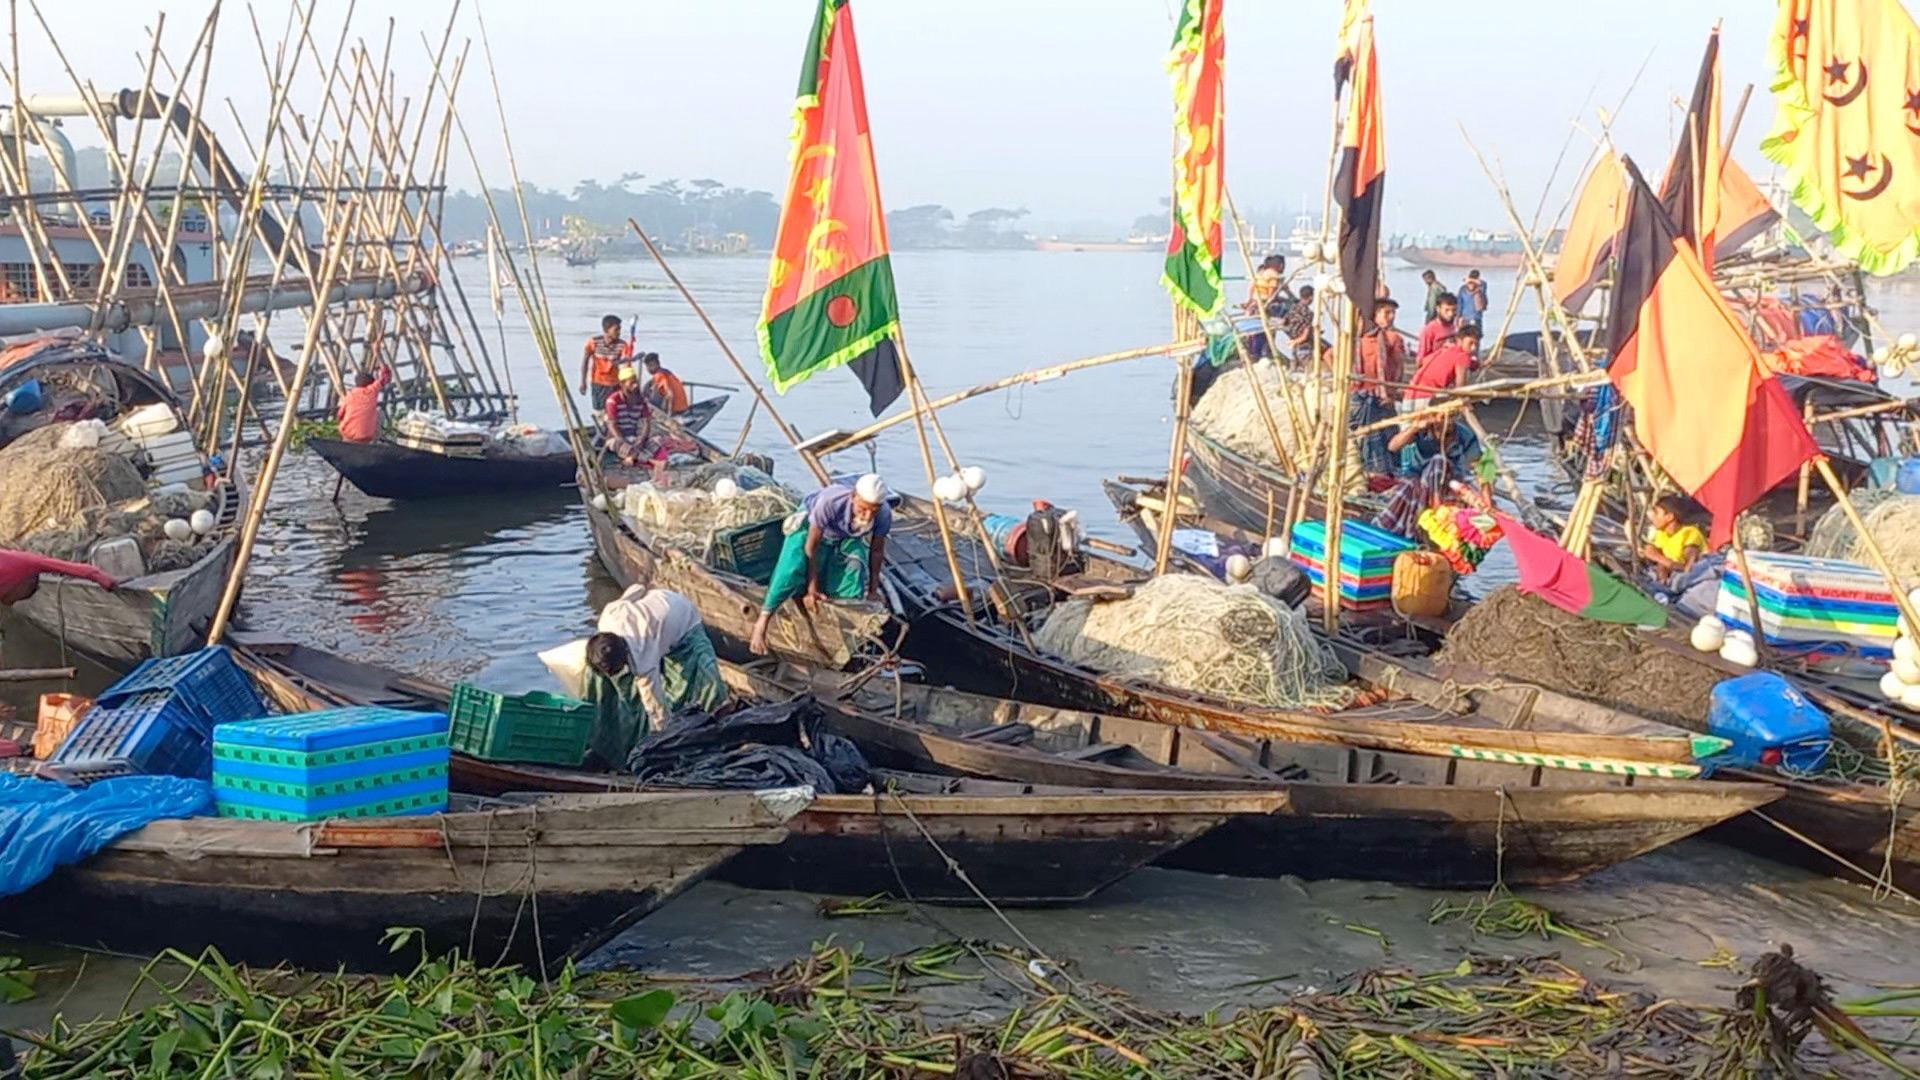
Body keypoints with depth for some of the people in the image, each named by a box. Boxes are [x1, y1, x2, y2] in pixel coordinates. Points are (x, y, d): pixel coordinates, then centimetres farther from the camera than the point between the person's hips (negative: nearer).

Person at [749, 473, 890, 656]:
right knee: (793, 571, -22)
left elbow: (877, 551, -11)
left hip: (848, 538, 4)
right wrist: (812, 588, -24)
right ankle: (762, 625, -12)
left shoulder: (884, 515, -32)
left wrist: (873, 589, -2)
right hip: (811, 526, -4)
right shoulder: (829, 502, -44)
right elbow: (812, 546, -31)